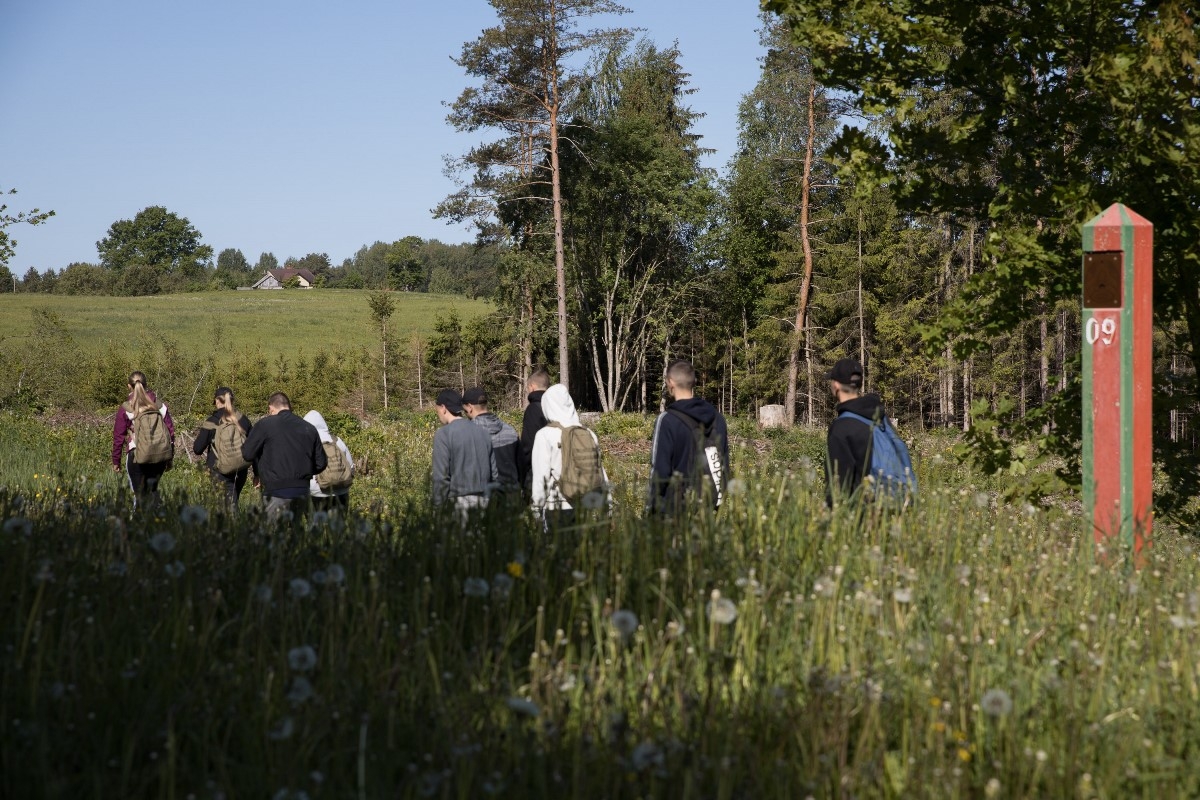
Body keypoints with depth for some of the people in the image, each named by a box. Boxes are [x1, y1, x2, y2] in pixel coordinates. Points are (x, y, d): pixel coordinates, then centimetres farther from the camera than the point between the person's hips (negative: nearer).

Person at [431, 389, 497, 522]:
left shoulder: (443, 434, -7)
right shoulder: (482, 432, 11)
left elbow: (441, 476, -11)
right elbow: (493, 472, 12)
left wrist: (438, 505, -6)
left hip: (458, 500, -6)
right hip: (483, 500, 6)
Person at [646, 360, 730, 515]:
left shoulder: (667, 420, -9)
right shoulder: (717, 418, 10)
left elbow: (659, 470, -10)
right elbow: (725, 466, 16)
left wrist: (651, 507, -2)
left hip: (676, 508, -6)